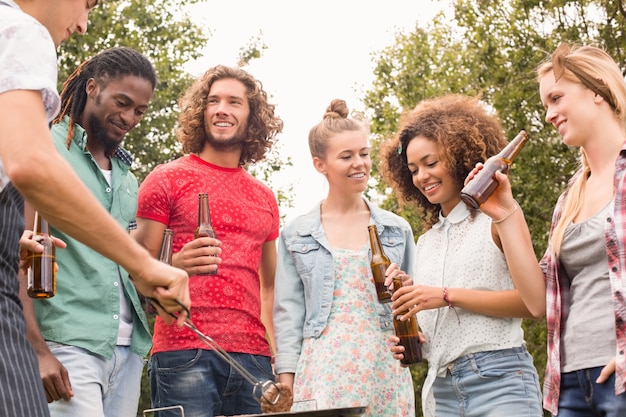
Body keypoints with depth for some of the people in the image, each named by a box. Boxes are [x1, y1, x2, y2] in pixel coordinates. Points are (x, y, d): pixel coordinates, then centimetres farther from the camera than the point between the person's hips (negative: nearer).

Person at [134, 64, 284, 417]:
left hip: (253, 358, 4)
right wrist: (175, 266, -20)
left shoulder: (265, 199, 17)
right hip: (184, 353, -4)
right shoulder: (167, 180, 4)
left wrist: (278, 357, 9)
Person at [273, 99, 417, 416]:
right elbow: (288, 312, 5)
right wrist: (287, 380, -2)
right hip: (323, 373, -1)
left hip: (386, 370, 2)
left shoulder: (397, 229, 11)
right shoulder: (296, 235, 7)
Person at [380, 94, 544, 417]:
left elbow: (534, 302, -11)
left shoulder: (495, 217, 0)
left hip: (499, 380, -5)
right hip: (440, 388, 6)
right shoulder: (426, 241, 17)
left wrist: (448, 296, -14)